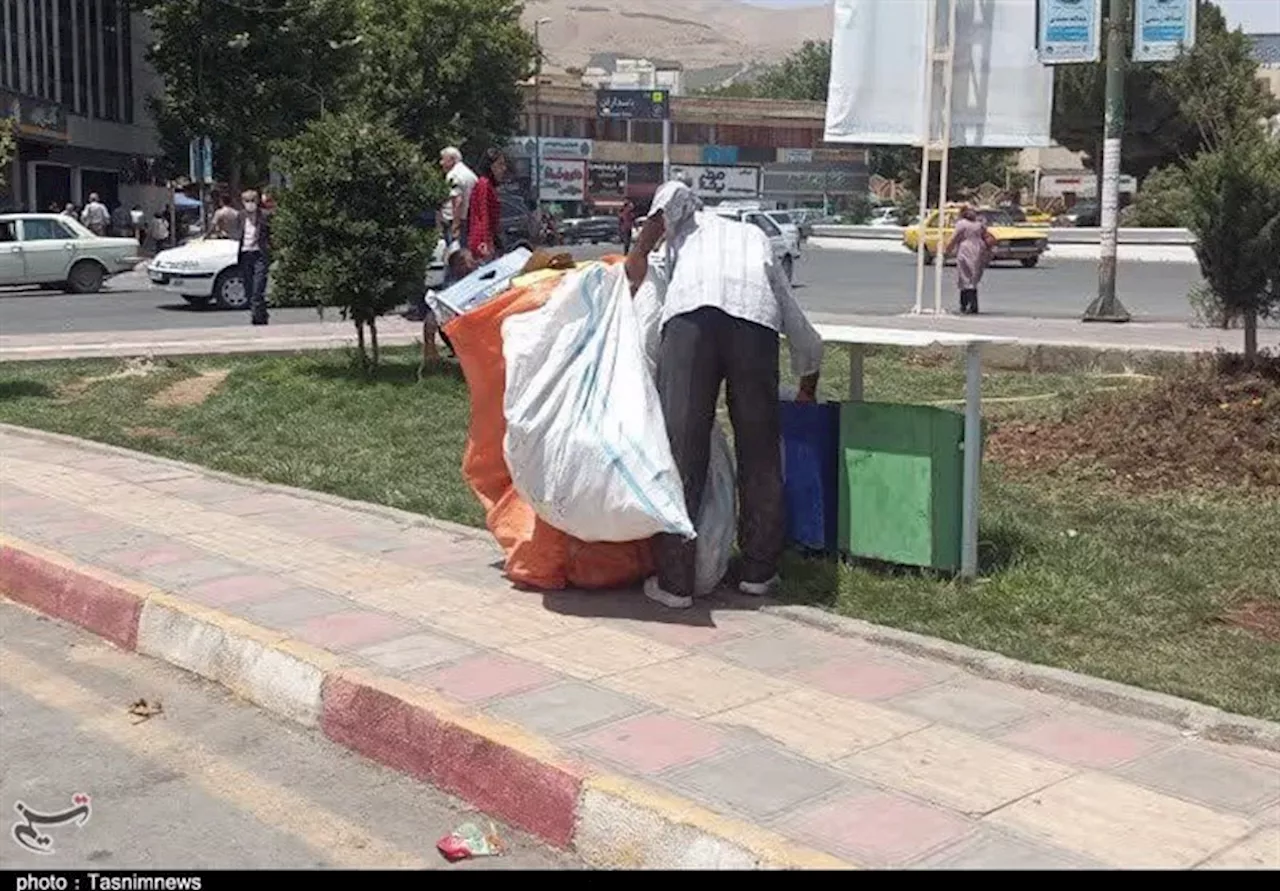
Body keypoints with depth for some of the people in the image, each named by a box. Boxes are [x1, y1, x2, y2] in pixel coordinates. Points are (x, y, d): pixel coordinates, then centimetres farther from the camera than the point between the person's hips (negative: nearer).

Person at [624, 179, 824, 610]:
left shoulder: (692, 221, 37)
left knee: (681, 447, -2)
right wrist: (807, 395, 57)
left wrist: (639, 253, 13)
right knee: (759, 449, 13)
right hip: (755, 316, 3)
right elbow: (807, 340, 42)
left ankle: (674, 581, -2)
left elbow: (675, 192, 9)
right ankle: (758, 570, 21)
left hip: (692, 311, -2)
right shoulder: (757, 238, 41)